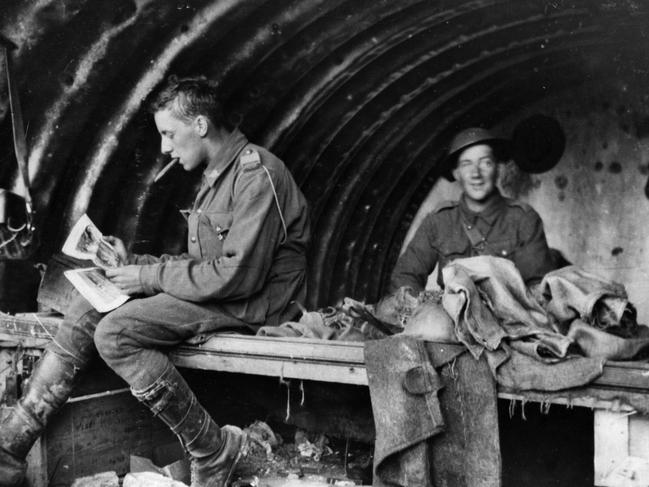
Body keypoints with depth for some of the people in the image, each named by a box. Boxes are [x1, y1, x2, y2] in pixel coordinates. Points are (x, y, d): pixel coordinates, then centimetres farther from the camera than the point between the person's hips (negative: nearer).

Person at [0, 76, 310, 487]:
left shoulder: (257, 174, -16)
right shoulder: (220, 176, 18)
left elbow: (238, 275, -23)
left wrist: (150, 277, -14)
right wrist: (134, 263, 8)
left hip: (251, 303, -10)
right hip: (219, 289, 10)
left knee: (115, 333, -23)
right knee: (85, 315, -3)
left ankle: (214, 451, -13)